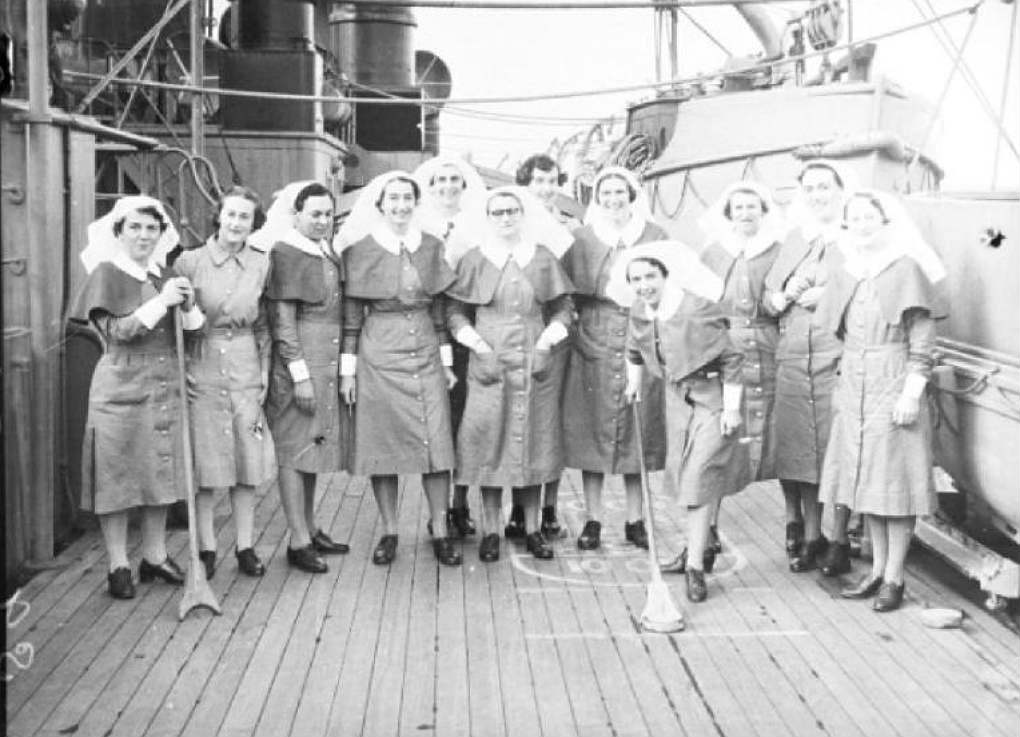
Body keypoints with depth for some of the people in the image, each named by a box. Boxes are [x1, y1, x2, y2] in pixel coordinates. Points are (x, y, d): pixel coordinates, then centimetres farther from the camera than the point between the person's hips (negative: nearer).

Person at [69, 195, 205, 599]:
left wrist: (188, 306, -11)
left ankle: (155, 556, 22)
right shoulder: (106, 273, -4)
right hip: (122, 388, -5)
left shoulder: (165, 274, 10)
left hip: (165, 387, 5)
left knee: (161, 472, 10)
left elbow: (190, 330, 10)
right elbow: (117, 330, -14)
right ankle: (118, 566, 9)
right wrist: (161, 301, -19)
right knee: (118, 475, 0)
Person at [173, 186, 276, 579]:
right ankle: (206, 548, 14)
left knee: (248, 459, 5)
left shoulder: (262, 264, 4)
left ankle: (245, 546, 17)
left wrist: (264, 371, 4)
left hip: (246, 369, 2)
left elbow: (265, 325, 10)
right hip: (201, 367, -2)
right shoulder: (189, 261, -3)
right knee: (204, 459, 2)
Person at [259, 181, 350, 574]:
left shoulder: (331, 256, 14)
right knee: (294, 448, -2)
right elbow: (282, 320, -14)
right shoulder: (285, 253, -9)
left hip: (329, 365, 8)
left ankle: (310, 528, 24)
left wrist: (343, 368, 15)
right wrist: (299, 373, -18)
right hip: (297, 364, -8)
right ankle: (298, 542, 2)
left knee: (311, 446, 14)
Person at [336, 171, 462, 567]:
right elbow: (351, 315, 0)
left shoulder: (431, 246, 9)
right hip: (378, 356, -2)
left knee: (436, 442, -1)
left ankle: (440, 532, 9)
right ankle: (389, 532, 16)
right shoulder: (361, 250, 0)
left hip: (426, 355, 2)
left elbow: (439, 309, 12)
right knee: (382, 444, 3)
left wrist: (447, 360, 9)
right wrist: (347, 369, -2)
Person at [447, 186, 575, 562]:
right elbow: (456, 312, 4)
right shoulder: (474, 259, 3)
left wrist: (546, 343, -4)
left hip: (536, 362, 1)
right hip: (489, 362, -1)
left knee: (533, 441, 5)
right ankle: (490, 531, 8)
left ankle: (532, 528, 16)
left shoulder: (543, 258, 7)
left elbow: (563, 307, 9)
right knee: (489, 442, -1)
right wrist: (478, 346, -8)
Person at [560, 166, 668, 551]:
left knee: (638, 429, 3)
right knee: (593, 429, 1)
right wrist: (573, 327, -9)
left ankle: (635, 519, 13)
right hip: (594, 343, 0)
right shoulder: (582, 238, 6)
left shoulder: (655, 236, 8)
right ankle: (593, 520, 9)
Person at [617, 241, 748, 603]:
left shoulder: (699, 310, -24)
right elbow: (634, 351, 20)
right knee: (682, 474, 15)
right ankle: (695, 548, 34)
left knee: (701, 476, -8)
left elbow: (731, 359, -19)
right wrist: (634, 383, 20)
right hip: (677, 393, 7)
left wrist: (732, 408, -19)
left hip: (712, 396, -7)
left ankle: (696, 566, -1)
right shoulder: (639, 313, -2)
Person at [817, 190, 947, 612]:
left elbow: (922, 343, -9)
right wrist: (841, 385, 11)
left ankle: (894, 578, 7)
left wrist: (911, 393, -15)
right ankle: (877, 570, 21)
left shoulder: (906, 269, -6)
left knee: (895, 483, -1)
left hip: (894, 390, -6)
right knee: (865, 483, 10)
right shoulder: (846, 274, 11)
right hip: (855, 392, 6)